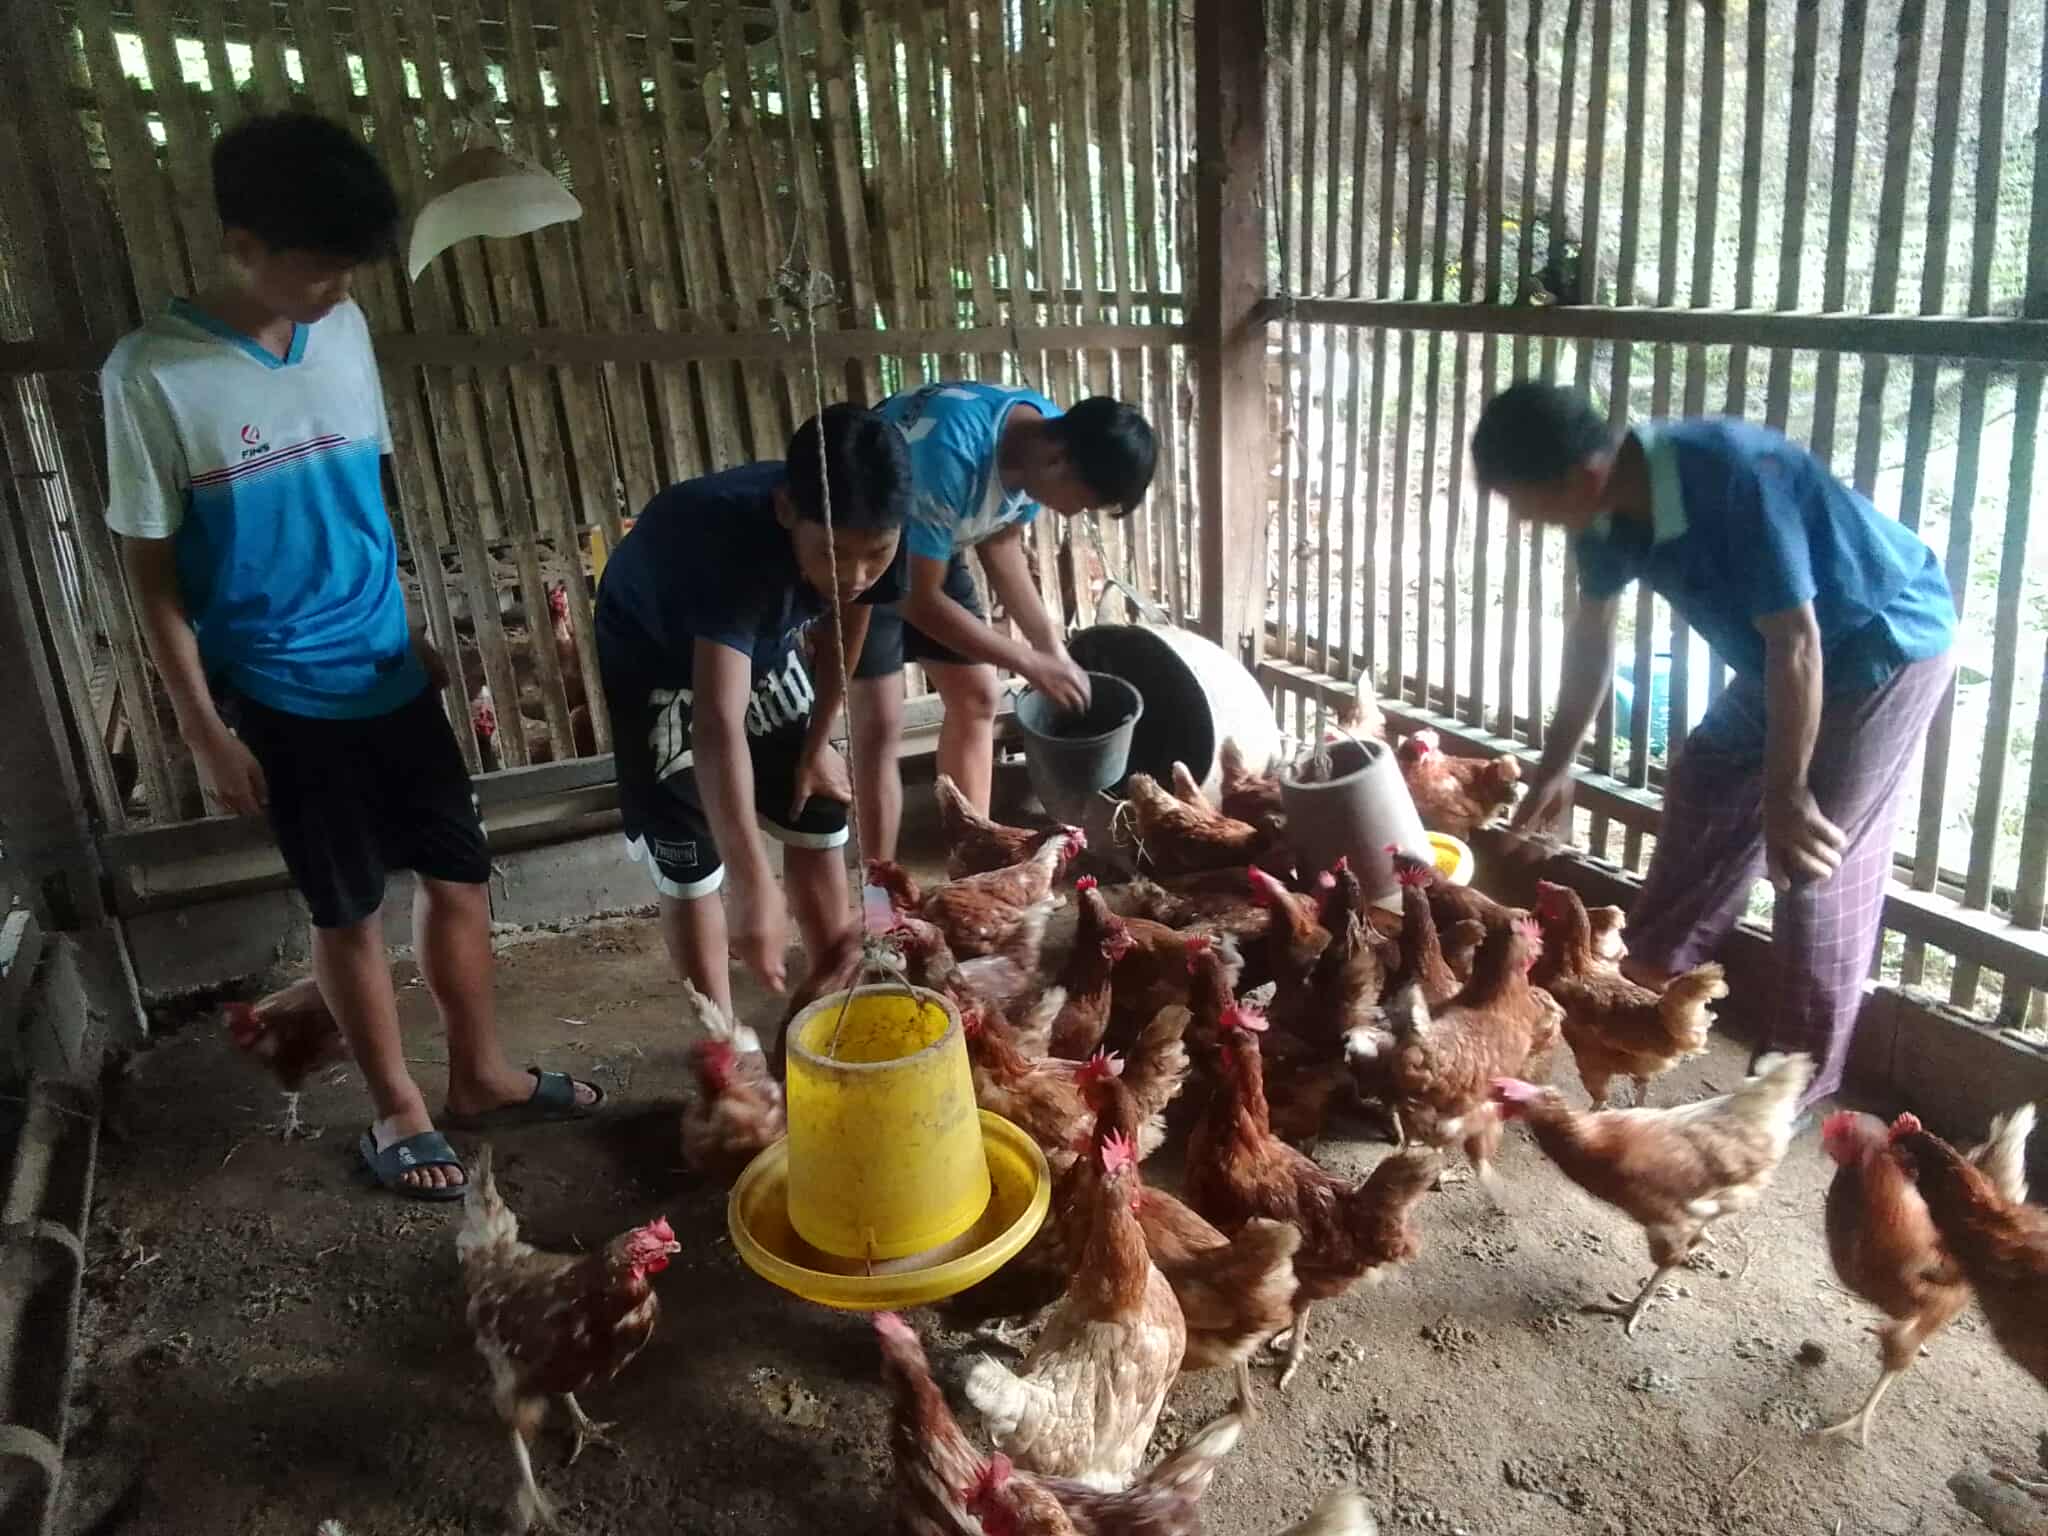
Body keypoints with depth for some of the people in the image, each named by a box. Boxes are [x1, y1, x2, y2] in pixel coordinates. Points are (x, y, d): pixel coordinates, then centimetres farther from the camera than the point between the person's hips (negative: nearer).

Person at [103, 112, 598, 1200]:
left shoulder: (343, 331, 0)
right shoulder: (151, 374, -15)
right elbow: (150, 569, -10)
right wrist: (205, 728, -10)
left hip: (389, 672, 5)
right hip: (282, 698, -5)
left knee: (459, 873, 12)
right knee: (347, 910, 8)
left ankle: (480, 1075, 32)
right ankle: (397, 1109, 29)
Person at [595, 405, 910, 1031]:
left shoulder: (866, 539, -27)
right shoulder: (736, 544, -45)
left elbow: (841, 630, -5)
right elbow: (718, 725, -53)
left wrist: (817, 743, 3)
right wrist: (756, 891, -59)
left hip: (764, 642, 5)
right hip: (655, 654, -5)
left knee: (817, 821, 8)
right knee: (687, 863, -4)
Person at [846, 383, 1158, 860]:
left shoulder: (1047, 434, -14)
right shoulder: (952, 451, -39)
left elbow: (1000, 544, 1)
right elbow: (919, 599, -31)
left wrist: (1051, 644, -7)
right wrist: (1030, 664, -26)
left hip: (929, 548, 8)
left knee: (976, 697, 7)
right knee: (880, 723, -14)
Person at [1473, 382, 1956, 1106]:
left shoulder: (1733, 478, -36)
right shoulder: (1611, 502, -11)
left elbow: (1796, 645, -30)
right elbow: (1591, 632, 5)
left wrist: (1786, 794, -22)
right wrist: (1556, 766, 11)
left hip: (1889, 642, -8)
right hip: (1784, 651, 8)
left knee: (1818, 859, -8)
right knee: (1705, 791, 14)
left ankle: (1796, 1086, 5)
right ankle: (1648, 980, 32)